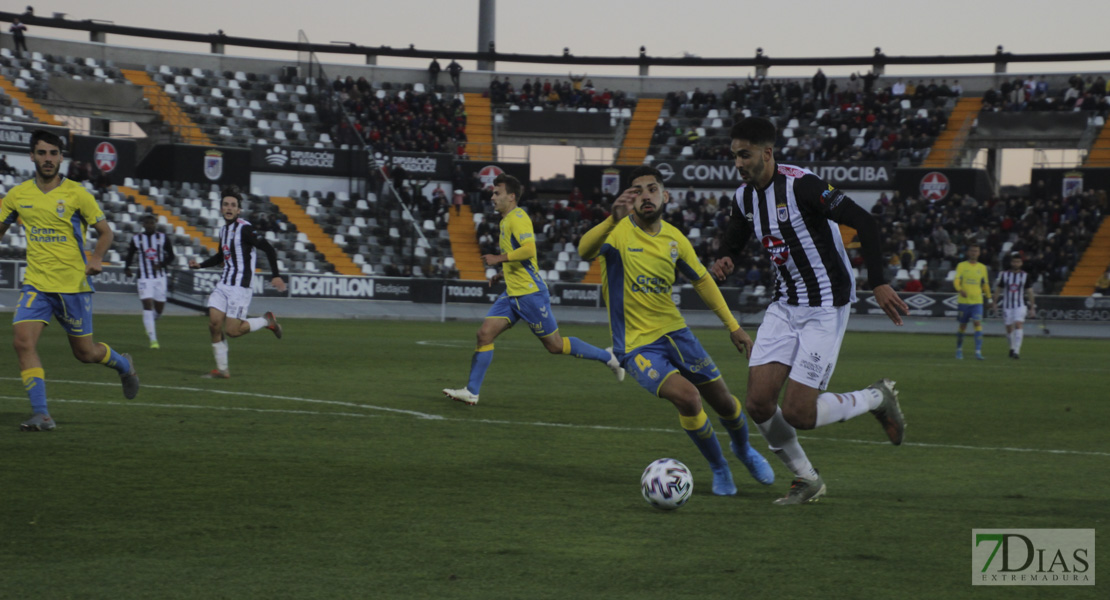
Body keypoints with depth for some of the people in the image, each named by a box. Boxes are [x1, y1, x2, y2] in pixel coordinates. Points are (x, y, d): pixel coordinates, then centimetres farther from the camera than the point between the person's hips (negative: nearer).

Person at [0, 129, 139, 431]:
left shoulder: (76, 194, -6)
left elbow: (105, 231, 0)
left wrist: (96, 258, -17)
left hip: (73, 284, -3)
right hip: (36, 284, 3)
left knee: (85, 352, 6)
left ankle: (123, 364, 40)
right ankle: (41, 415, -13)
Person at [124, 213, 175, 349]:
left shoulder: (163, 238, 3)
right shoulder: (136, 239, 2)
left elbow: (171, 256, 6)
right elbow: (129, 255, 10)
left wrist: (162, 264, -14)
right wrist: (126, 267, -10)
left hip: (160, 276, 2)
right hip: (144, 278, -2)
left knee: (159, 308, 5)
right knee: (147, 305, -14)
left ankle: (148, 324, 40)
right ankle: (153, 339, -14)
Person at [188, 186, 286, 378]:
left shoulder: (244, 228, -12)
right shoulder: (224, 229, 13)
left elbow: (268, 249, -15)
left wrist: (275, 275, -20)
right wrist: (200, 265, 17)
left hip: (240, 287, -8)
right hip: (223, 285, 8)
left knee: (232, 330, -9)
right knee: (214, 323, -3)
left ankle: (266, 320, 14)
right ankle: (222, 369, 7)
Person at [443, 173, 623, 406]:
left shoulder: (517, 217, -13)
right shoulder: (507, 220, 17)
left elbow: (528, 249, -28)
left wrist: (499, 258, -22)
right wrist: (503, 273, 19)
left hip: (529, 293, -9)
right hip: (512, 293, 9)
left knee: (555, 345, 0)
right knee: (484, 334, -3)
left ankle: (608, 358, 15)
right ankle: (471, 391, -3)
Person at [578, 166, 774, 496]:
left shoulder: (674, 238, 1)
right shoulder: (619, 231, -16)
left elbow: (701, 280, 15)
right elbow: (585, 252, -38)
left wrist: (733, 326, 14)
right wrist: (613, 219, -56)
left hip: (674, 332, 5)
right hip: (636, 345, -5)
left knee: (723, 401, 11)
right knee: (687, 397, -26)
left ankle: (743, 449, 47)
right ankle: (719, 469, 0)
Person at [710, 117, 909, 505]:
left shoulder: (800, 186, -20)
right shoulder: (744, 197, 4)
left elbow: (864, 223, -23)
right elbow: (732, 245, 20)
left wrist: (878, 283, -29)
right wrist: (724, 264, -5)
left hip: (825, 308, -7)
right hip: (785, 307, 7)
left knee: (797, 414, -12)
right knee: (758, 403, -5)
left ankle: (877, 398, 15)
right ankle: (806, 480, 16)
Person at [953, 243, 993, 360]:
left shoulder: (982, 267, 11)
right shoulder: (961, 266, 1)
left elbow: (985, 284, 20)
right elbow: (956, 281, -10)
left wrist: (990, 299, 19)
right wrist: (960, 290, -30)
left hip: (977, 301, 1)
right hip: (964, 301, -1)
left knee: (977, 324, -14)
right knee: (962, 326, 6)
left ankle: (978, 351, -19)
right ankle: (959, 350, 24)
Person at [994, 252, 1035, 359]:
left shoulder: (1025, 276, 2)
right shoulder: (1004, 275, 3)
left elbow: (1029, 292, 7)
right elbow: (998, 290, 10)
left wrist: (1032, 307, 5)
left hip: (1020, 305, -2)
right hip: (1007, 305, 2)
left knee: (1019, 325, -19)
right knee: (1009, 328, 5)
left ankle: (1016, 351, -23)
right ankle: (1012, 347, 30)